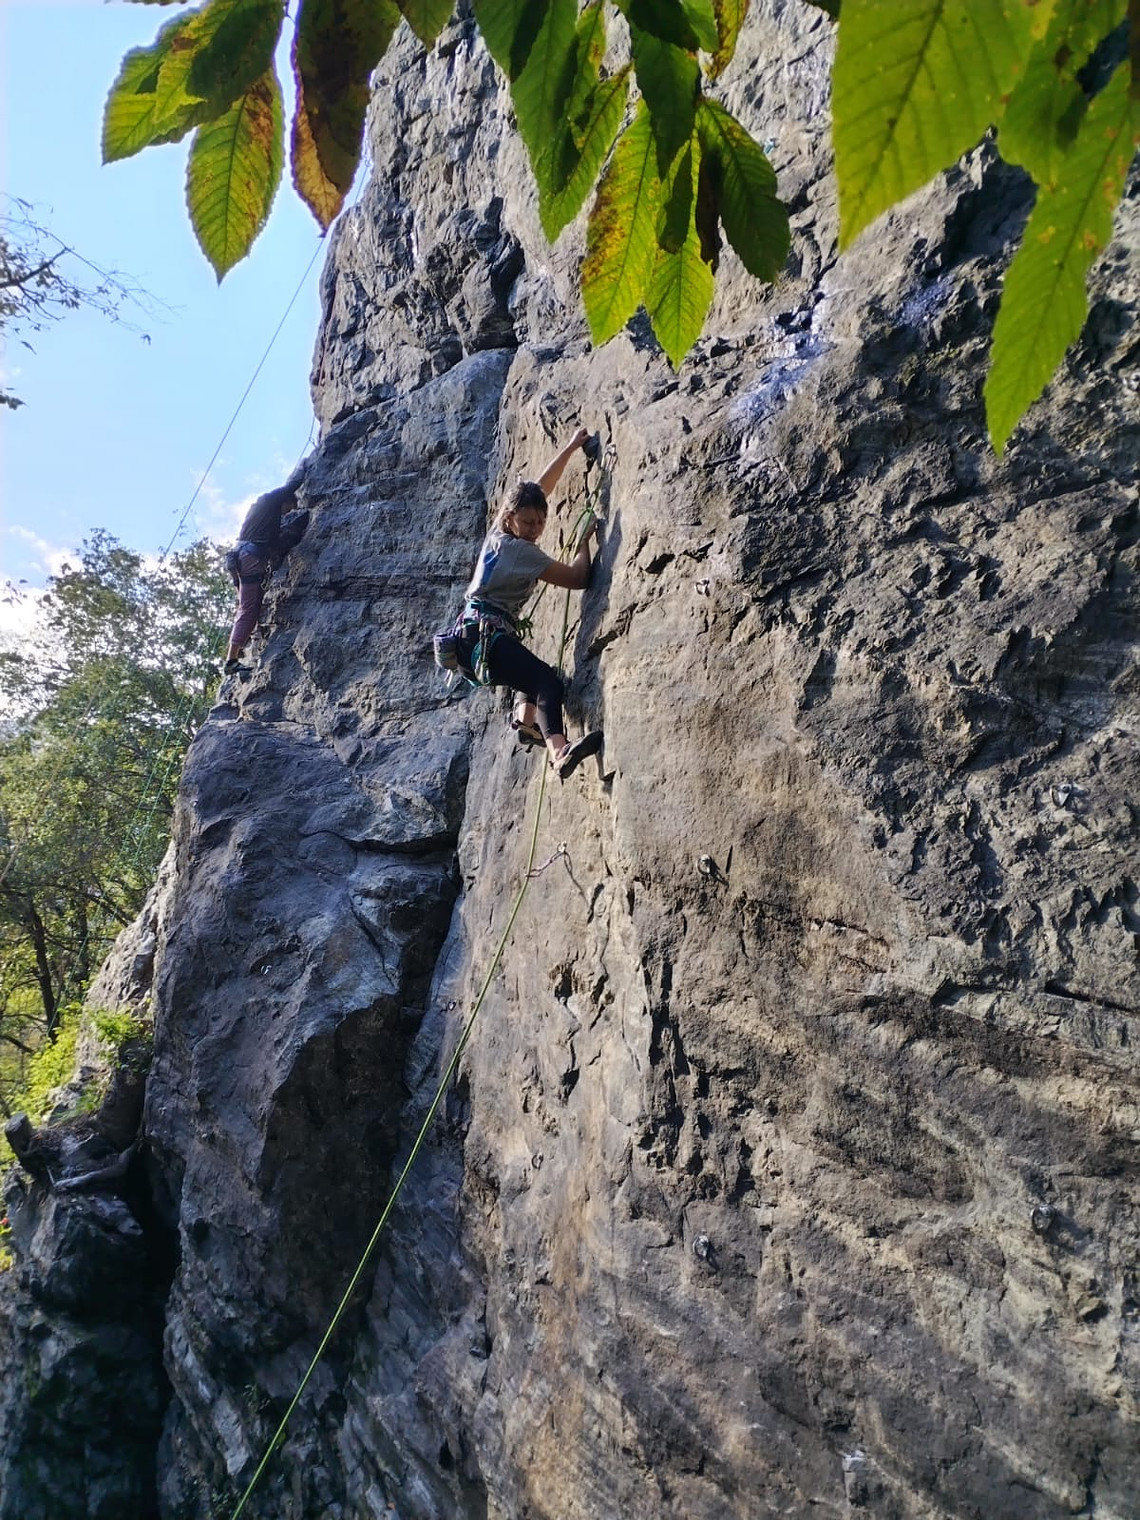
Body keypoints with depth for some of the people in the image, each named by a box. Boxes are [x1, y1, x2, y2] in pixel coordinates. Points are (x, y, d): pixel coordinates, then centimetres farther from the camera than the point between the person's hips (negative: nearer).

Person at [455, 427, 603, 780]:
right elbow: (578, 578, -10)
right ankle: (558, 749, -52)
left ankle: (525, 717, 12)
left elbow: (540, 486, 27)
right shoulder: (521, 550, -9)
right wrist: (586, 539, 4)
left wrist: (571, 447, 32)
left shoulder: (498, 533, 15)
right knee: (549, 681, -30)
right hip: (483, 636, -10)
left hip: (469, 639, 10)